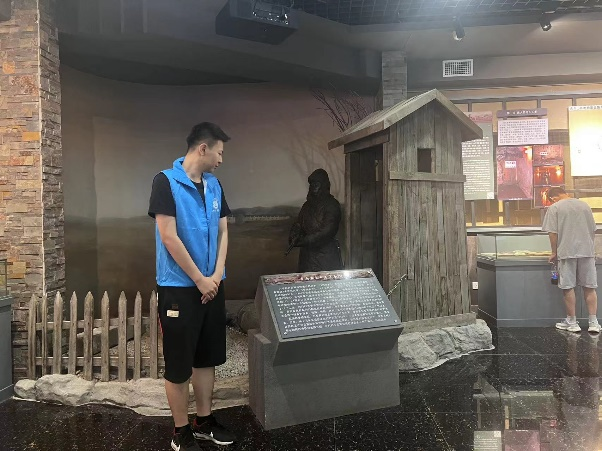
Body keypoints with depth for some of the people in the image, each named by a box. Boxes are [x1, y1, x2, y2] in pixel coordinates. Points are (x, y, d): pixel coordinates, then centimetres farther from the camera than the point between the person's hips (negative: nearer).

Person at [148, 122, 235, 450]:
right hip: (179, 287, -6)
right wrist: (200, 280, -13)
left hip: (212, 285, 7)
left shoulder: (214, 185, 8)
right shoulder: (166, 181, -12)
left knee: (207, 358, 15)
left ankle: (204, 421, 31)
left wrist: (216, 276, -3)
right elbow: (169, 237, -17)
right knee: (179, 365, 5)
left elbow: (222, 232, 10)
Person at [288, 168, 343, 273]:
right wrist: (294, 237, -10)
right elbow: (298, 224, 12)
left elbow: (327, 232, -16)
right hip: (307, 254, 5)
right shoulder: (308, 204, 13)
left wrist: (303, 241, -17)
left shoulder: (332, 205, -8)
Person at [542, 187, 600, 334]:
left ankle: (572, 322, 11)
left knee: (568, 287, 4)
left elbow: (553, 233, -9)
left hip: (566, 252, -4)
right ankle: (593, 323, 8)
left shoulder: (554, 208, -4)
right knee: (589, 287, 8)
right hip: (587, 251, 4)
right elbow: (593, 230, 14)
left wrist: (554, 252, 0)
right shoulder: (584, 205, 11)